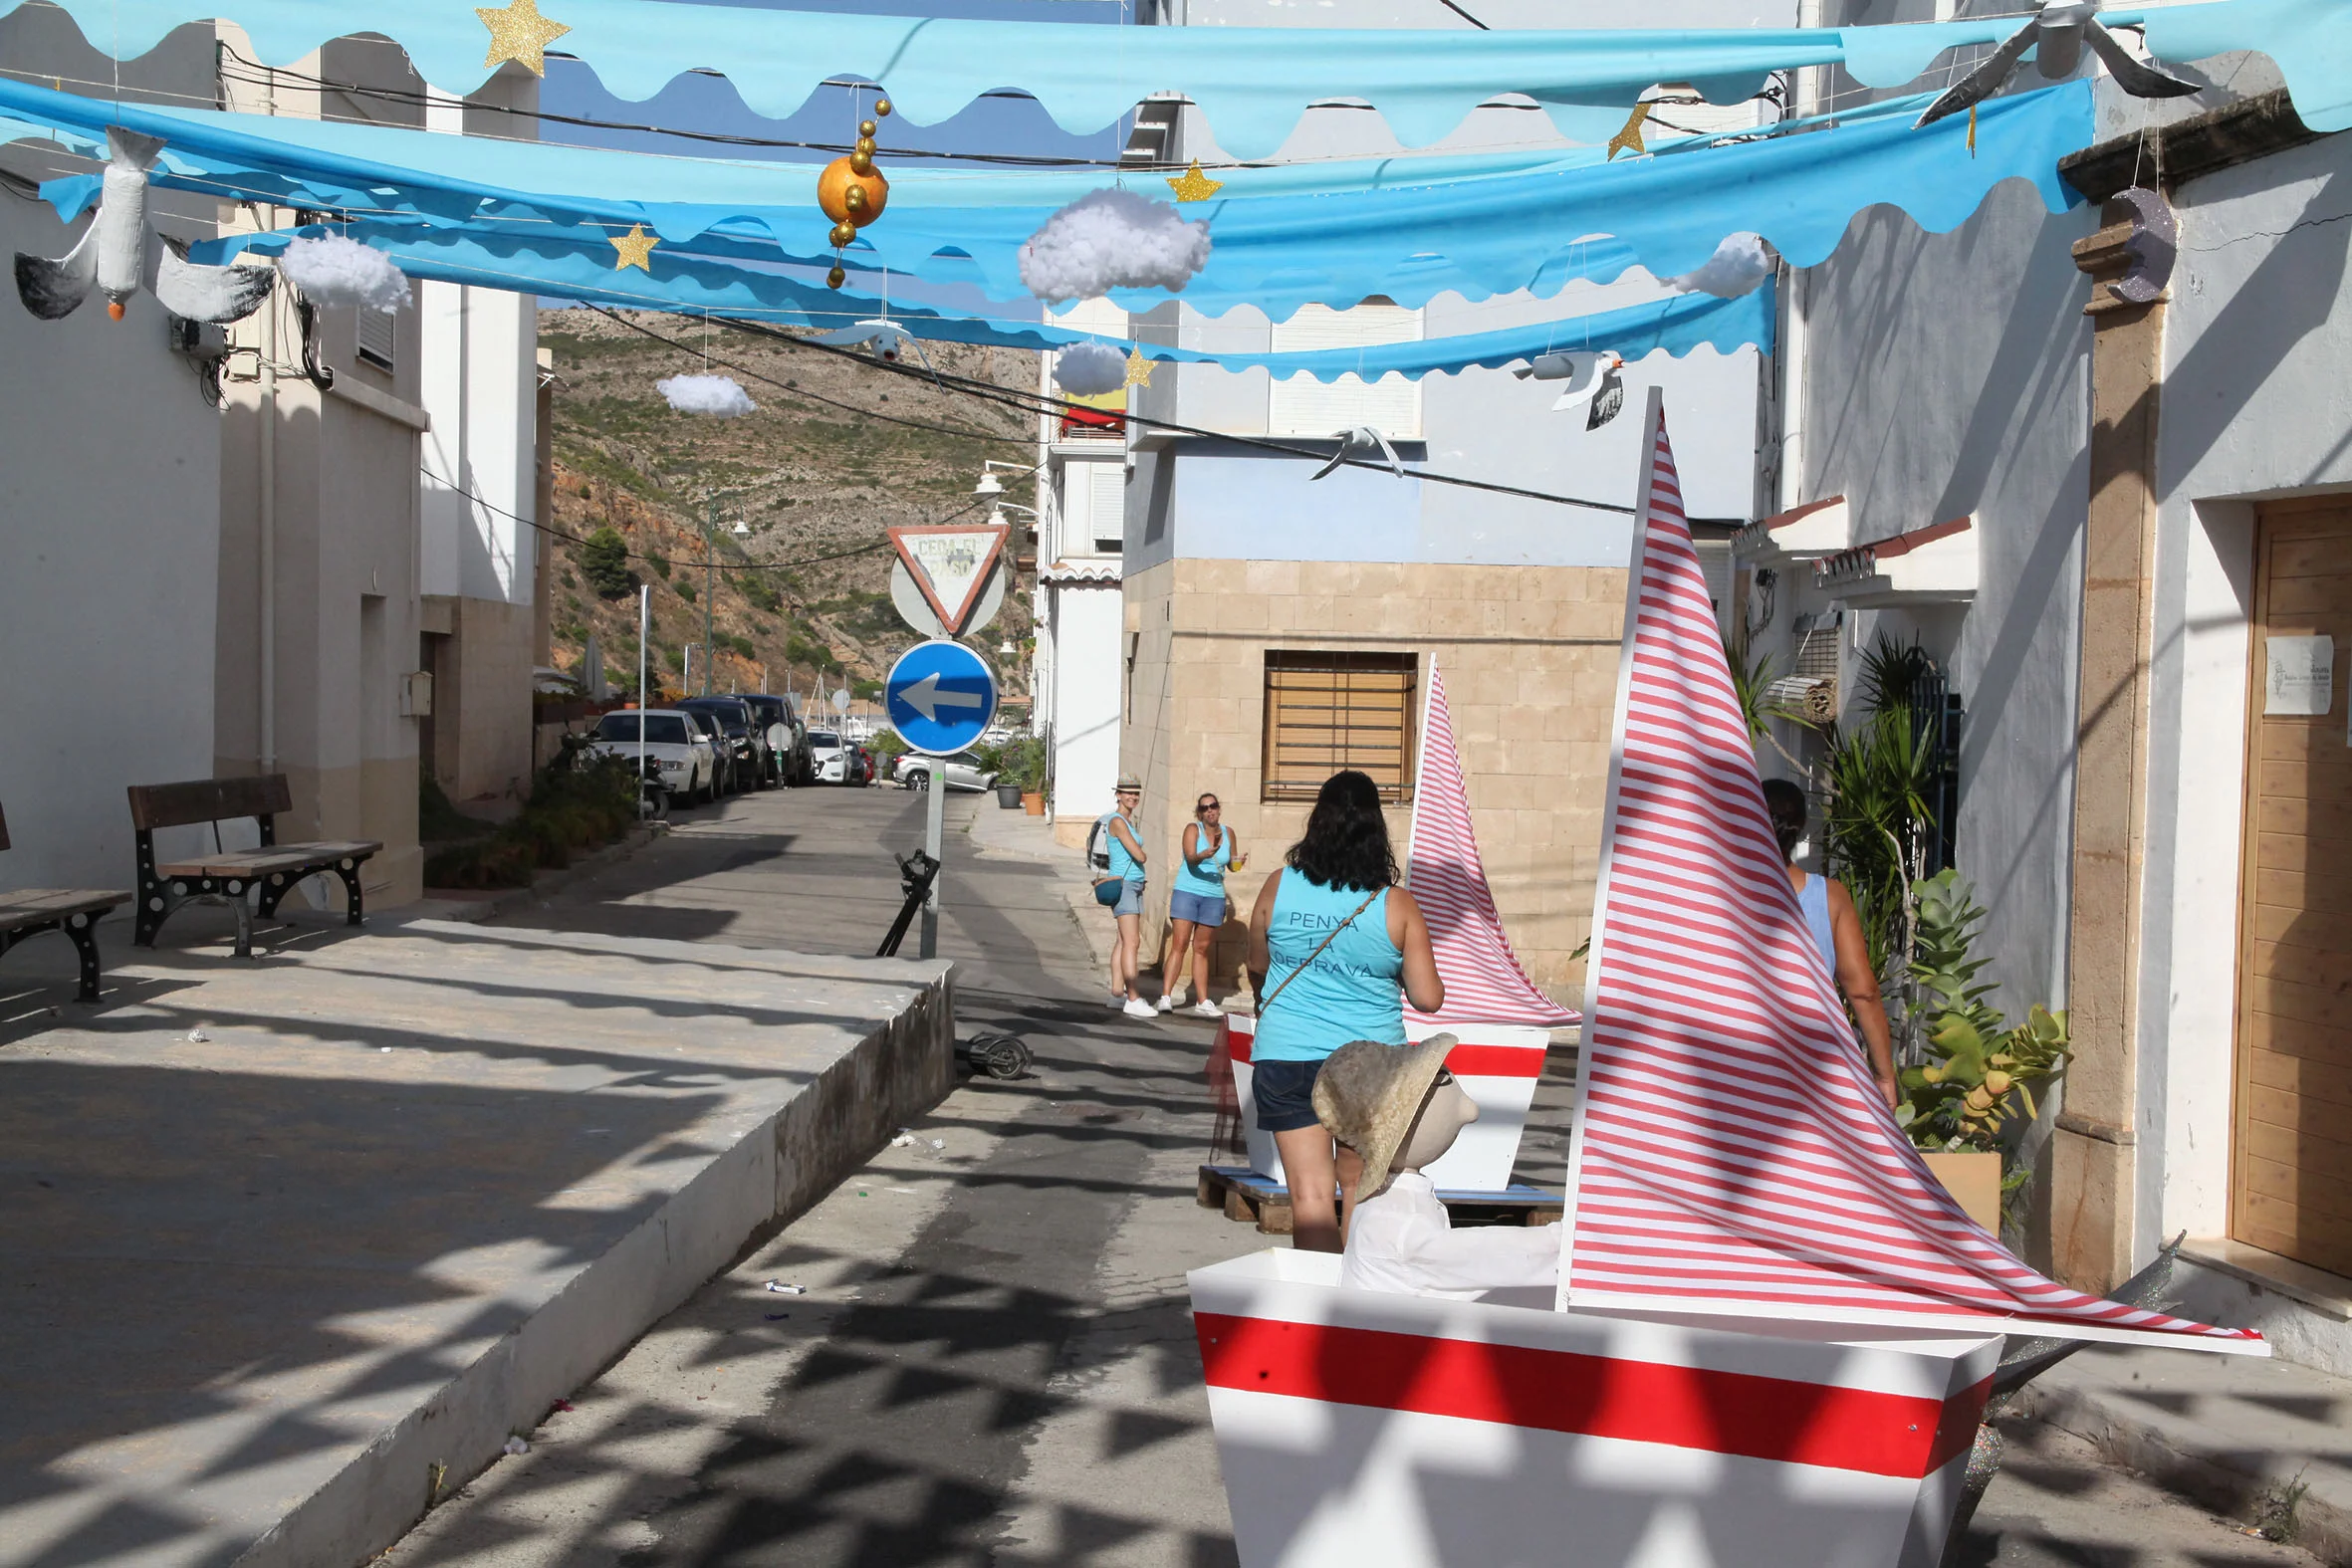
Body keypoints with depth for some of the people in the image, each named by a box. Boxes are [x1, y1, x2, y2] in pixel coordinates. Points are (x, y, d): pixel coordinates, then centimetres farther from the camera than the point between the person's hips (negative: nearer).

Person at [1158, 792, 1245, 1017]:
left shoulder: (1228, 833, 6)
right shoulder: (1193, 829, -6)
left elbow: (1231, 865, 13)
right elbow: (1190, 857, -22)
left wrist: (1238, 862, -9)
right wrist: (1203, 855, -42)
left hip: (1214, 897, 4)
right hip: (1187, 892, -4)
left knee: (1201, 949, 9)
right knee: (1179, 945, -9)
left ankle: (1202, 1002, 9)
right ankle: (1165, 997, -10)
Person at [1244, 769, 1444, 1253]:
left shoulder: (1279, 886, -3)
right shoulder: (1396, 904, -7)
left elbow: (1256, 968, 12)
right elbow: (1428, 998, -6)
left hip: (1286, 1056, 0)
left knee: (1310, 1194, 0)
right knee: (1361, 1186, 19)